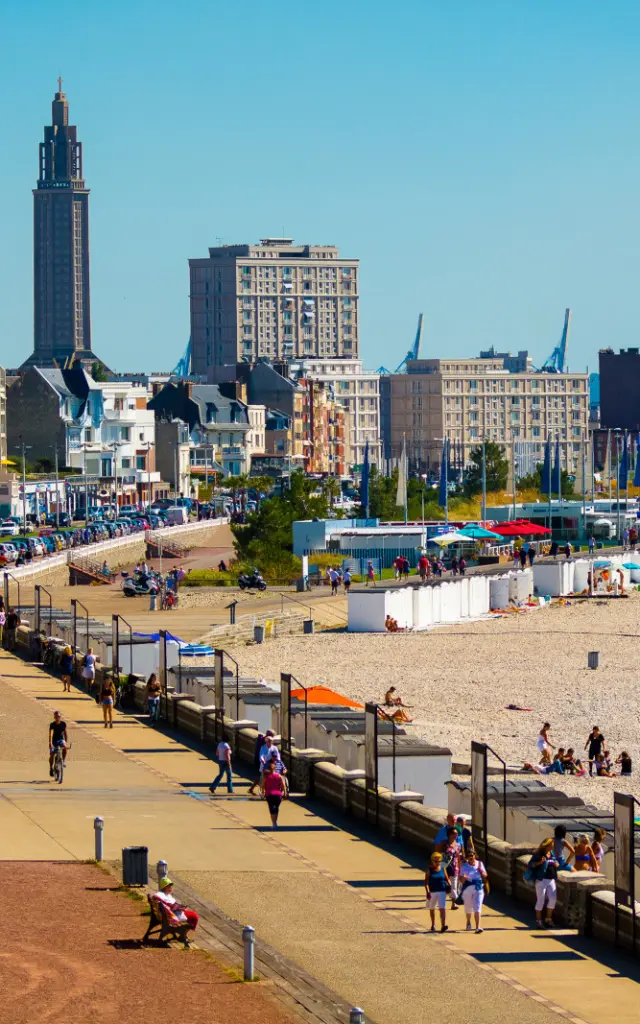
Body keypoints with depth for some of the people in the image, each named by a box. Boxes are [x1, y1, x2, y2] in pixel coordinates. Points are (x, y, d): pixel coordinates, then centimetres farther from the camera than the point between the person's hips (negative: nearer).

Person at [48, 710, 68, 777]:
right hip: (54, 740, -1)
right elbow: (51, 734, -30)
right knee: (52, 755, -5)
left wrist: (66, 742, -6)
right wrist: (50, 743, -42)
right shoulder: (52, 725, -19)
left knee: (65, 747, -31)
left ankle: (63, 761, -12)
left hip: (61, 739, 1)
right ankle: (51, 768, 17)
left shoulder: (63, 724, -8)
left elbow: (65, 733, 1)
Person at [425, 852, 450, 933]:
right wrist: (428, 892, -18)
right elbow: (426, 882, -8)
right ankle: (433, 925, 36)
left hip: (442, 891, 0)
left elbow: (446, 879, 11)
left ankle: (443, 925, -22)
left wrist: (449, 885, -9)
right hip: (432, 892, 0)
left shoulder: (443, 869, 3)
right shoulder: (429, 870, -3)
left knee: (442, 908, -14)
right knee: (432, 908, 17)